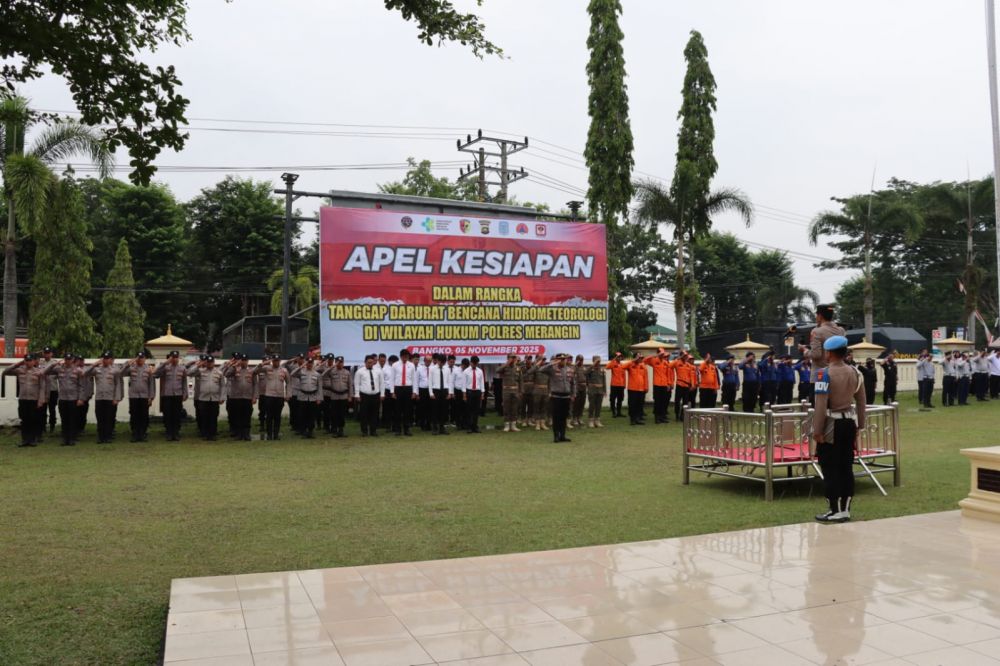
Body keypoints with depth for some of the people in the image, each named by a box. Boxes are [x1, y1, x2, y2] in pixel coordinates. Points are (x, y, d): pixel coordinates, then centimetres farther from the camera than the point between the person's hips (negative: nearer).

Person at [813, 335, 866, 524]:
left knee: (830, 468, 1)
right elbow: (861, 401, 11)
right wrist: (859, 425, 19)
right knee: (846, 467, 11)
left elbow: (821, 405, -20)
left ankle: (835, 511, 3)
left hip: (832, 425, -7)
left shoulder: (825, 373, -16)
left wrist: (817, 430, -16)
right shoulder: (855, 372, 6)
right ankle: (845, 510, 17)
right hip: (850, 423, 7)